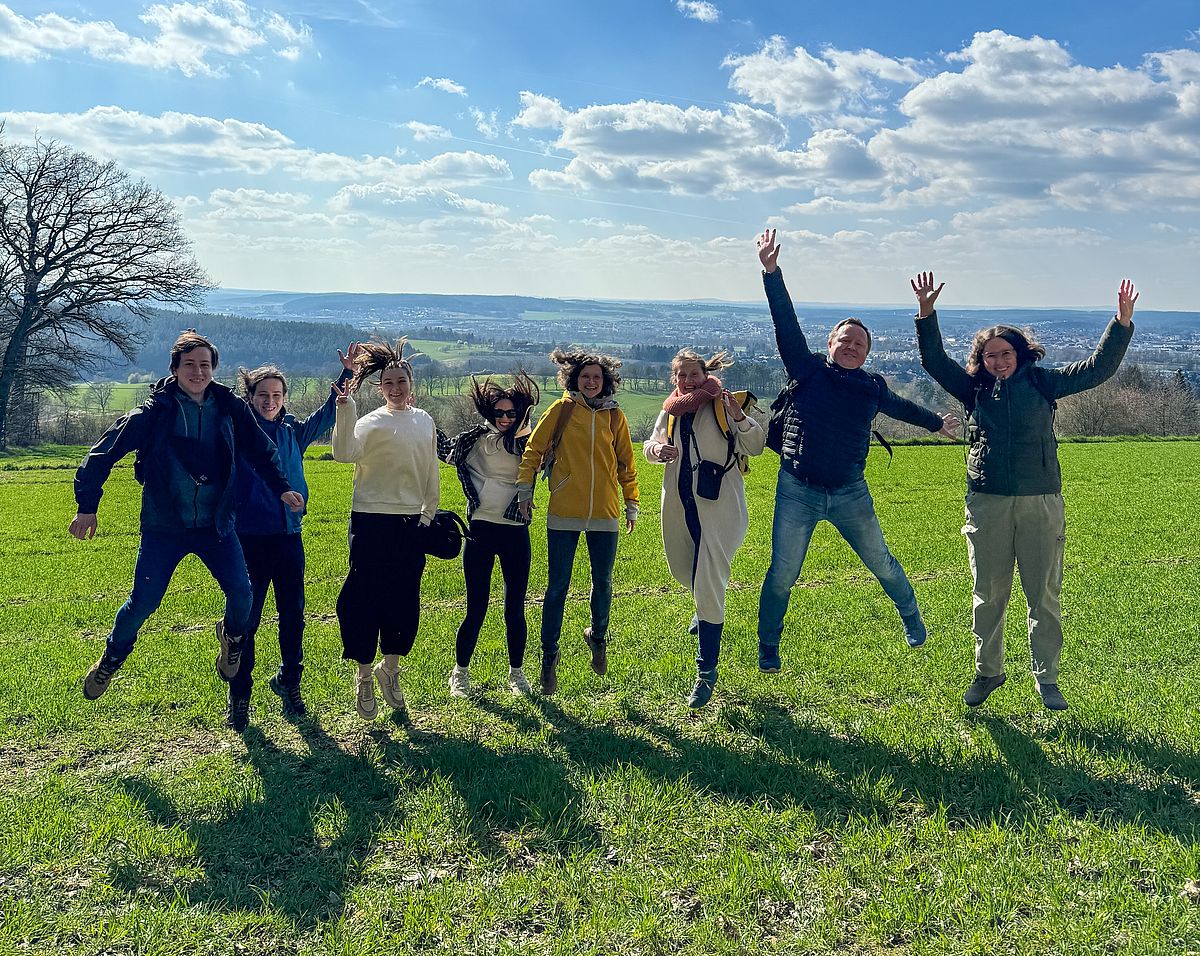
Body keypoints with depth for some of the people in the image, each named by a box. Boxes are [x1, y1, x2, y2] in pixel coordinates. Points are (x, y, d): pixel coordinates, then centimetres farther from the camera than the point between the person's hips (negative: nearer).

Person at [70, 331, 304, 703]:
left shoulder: (229, 407, 0)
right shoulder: (154, 411, -8)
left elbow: (261, 449, 11)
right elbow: (105, 452, -5)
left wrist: (282, 488, 2)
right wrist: (87, 506, -7)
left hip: (216, 525, 2)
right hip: (163, 527, -2)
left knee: (241, 593, -9)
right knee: (143, 602, 1)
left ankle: (232, 634, 27)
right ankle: (111, 658, 30)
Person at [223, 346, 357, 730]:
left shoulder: (294, 432, 8)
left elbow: (328, 413, 17)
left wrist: (346, 373, 12)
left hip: (289, 537, 4)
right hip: (249, 538, -4)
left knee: (292, 617, 11)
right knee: (245, 619, 1)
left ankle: (289, 684, 28)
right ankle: (239, 698, 13)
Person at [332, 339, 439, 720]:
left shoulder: (425, 421, 10)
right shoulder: (372, 423, -7)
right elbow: (344, 453, -27)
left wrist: (429, 514, 18)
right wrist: (344, 408, -33)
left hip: (411, 524, 5)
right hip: (372, 521, -5)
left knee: (405, 602, 9)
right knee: (366, 599, -2)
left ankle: (389, 669, 28)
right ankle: (364, 677, 13)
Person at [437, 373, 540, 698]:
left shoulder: (528, 444, 5)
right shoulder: (475, 439, 3)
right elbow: (443, 448, 15)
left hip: (515, 533, 1)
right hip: (480, 531, -1)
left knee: (515, 610, 6)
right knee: (476, 610, 1)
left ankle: (517, 673, 23)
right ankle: (460, 672, 18)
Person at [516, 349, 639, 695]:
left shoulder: (615, 417, 6)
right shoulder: (561, 410, 0)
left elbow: (626, 464, 14)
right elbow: (533, 449, 4)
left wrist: (631, 503, 14)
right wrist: (524, 488, -3)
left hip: (604, 514, 2)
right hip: (564, 513, -2)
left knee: (603, 583, 13)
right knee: (557, 587, 1)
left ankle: (598, 637, 38)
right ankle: (549, 656, 12)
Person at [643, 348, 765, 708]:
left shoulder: (723, 405, -6)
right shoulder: (671, 411, 7)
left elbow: (756, 447, -8)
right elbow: (651, 443, 15)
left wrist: (740, 418, -26)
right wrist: (656, 449, -9)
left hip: (718, 506, -6)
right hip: (679, 503, 6)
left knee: (708, 587, -10)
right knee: (682, 570, 24)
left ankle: (706, 673, -2)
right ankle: (706, 607, 60)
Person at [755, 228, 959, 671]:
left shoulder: (872, 387, 6)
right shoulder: (808, 369, -2)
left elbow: (901, 407, 26)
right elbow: (787, 323, -10)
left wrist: (938, 423, 42)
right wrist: (772, 273, -19)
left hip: (850, 493, 3)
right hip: (797, 490, -2)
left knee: (881, 563, 16)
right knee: (781, 575, 0)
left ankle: (912, 617, 44)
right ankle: (768, 648, 18)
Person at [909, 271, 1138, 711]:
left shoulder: (1042, 384, 6)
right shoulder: (973, 389, 8)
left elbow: (1098, 368, 4)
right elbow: (934, 360, 3)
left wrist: (1122, 322, -6)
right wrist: (926, 314, -9)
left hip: (1041, 503, -1)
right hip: (987, 504, 1)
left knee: (1045, 595, 4)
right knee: (988, 595, 8)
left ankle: (1047, 678, 16)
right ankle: (988, 672, 23)